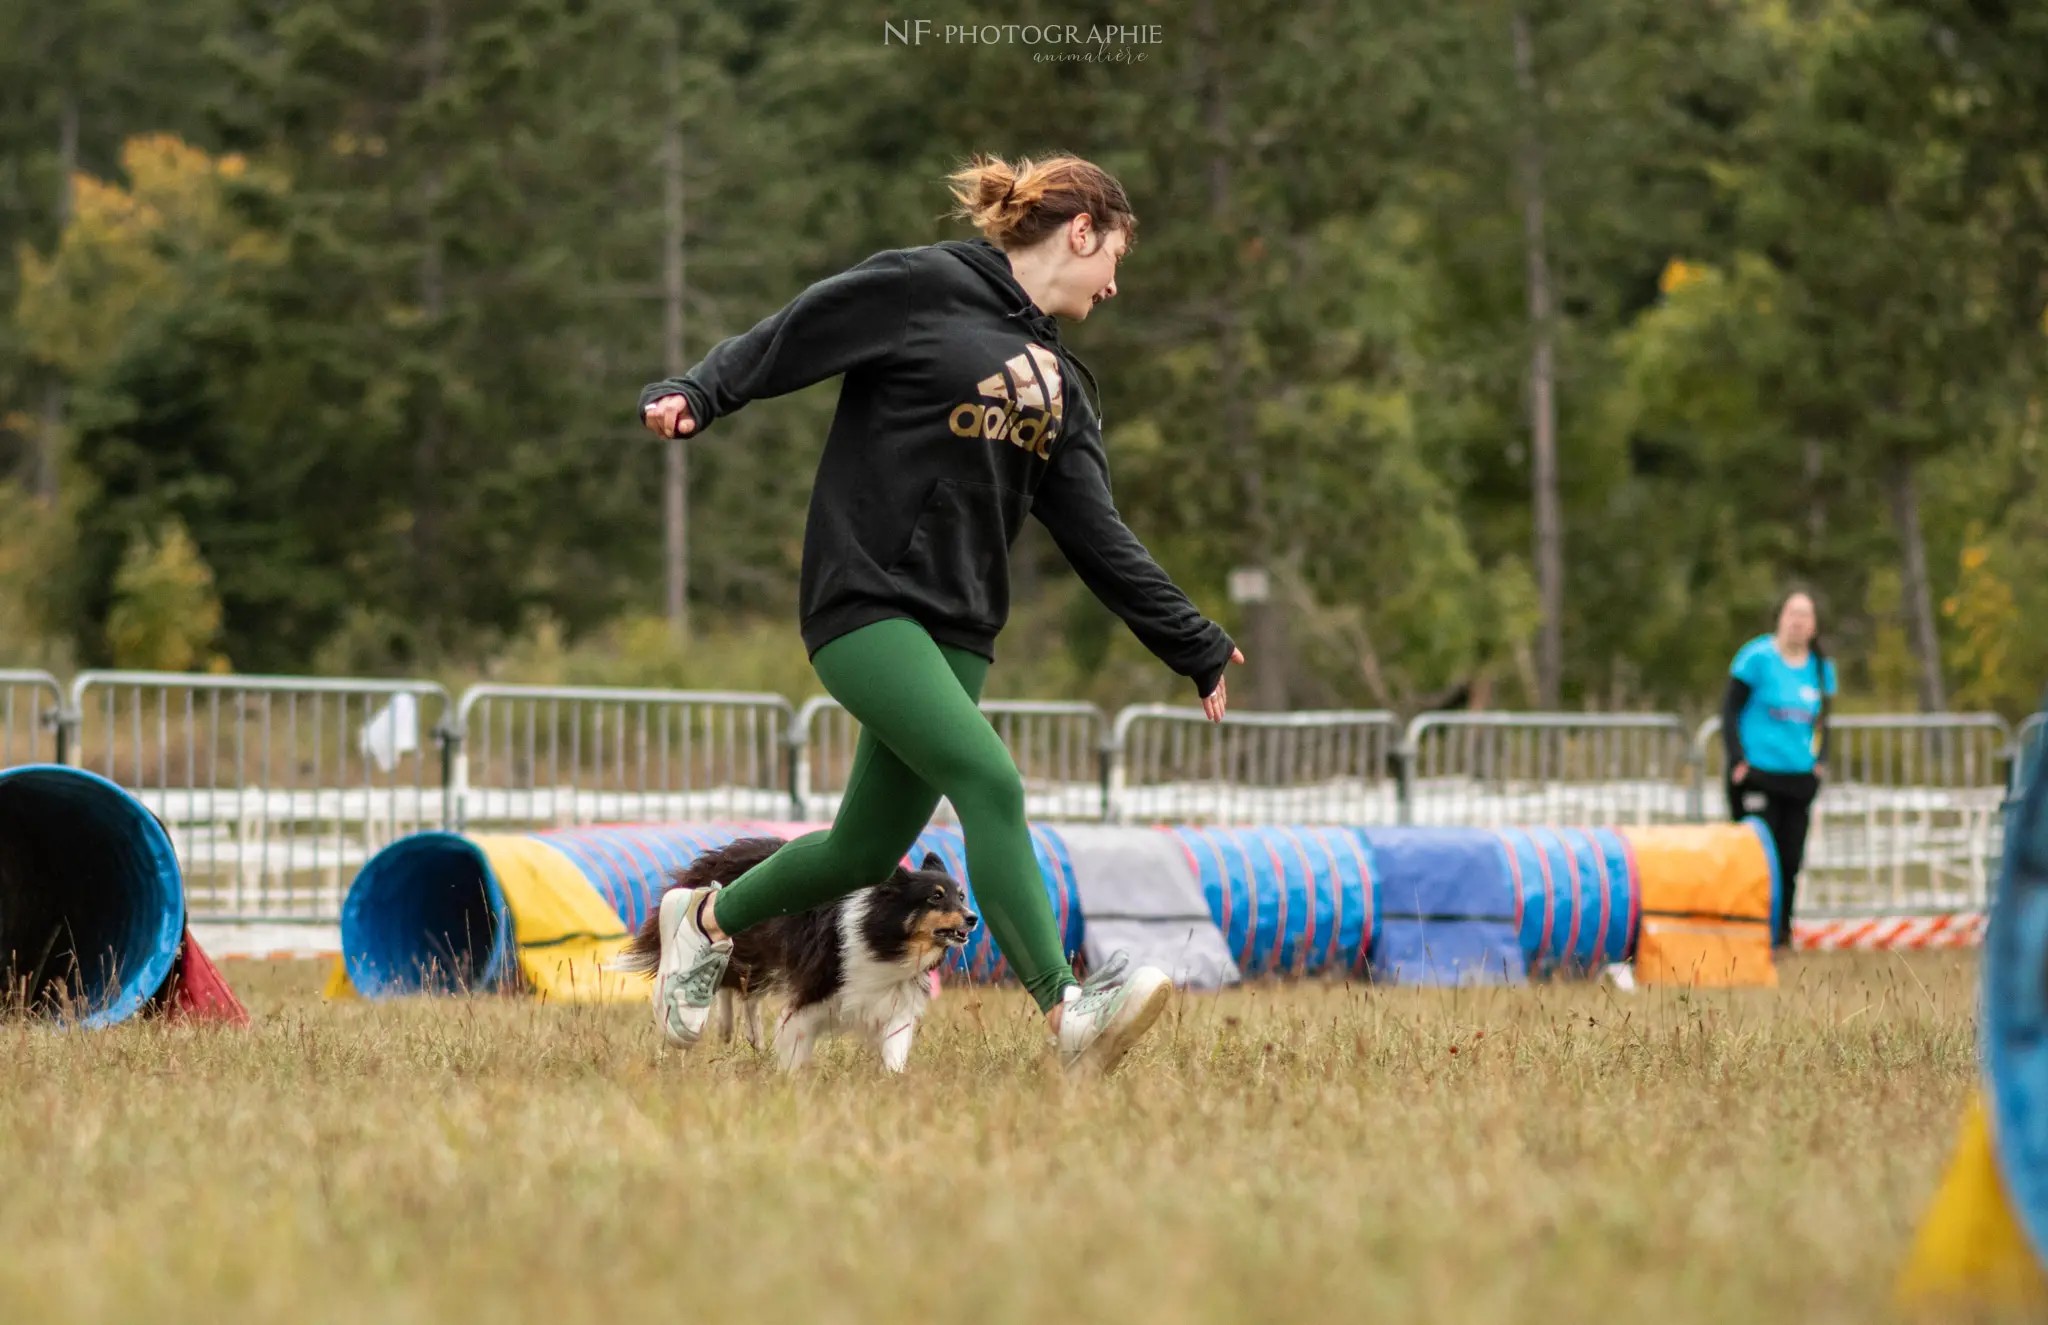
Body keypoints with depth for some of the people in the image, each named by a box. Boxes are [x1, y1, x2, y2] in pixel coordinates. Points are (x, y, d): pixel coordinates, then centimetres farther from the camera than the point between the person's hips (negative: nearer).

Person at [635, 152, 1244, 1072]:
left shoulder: (1060, 383, 19)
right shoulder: (925, 289, -2)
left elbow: (1099, 541, 17)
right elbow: (783, 342, -6)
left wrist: (1199, 650, 14)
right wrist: (690, 395, -24)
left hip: (959, 630, 8)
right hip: (866, 604, -8)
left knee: (869, 850, 9)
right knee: (989, 784, -23)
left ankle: (707, 921, 34)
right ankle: (1067, 1012, -29)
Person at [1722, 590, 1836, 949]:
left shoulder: (1821, 668, 10)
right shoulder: (1758, 657, -5)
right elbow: (1730, 709, -3)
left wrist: (1819, 760, 7)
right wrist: (1738, 760, -10)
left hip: (1800, 778, 5)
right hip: (1757, 774, -5)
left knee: (1791, 859, 3)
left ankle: (1782, 933, 13)